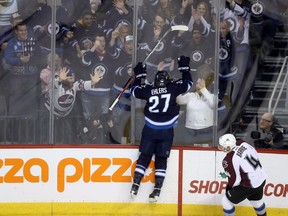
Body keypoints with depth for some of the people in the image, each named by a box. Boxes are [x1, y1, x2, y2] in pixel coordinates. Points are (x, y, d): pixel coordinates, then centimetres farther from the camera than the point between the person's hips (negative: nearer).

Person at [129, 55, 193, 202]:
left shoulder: (148, 89, -2)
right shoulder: (173, 87, -6)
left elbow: (134, 90, 15)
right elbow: (188, 83, 8)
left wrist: (139, 75, 26)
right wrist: (184, 67, 20)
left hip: (150, 129, 1)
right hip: (166, 131, -1)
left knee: (144, 156, 11)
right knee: (161, 159, 6)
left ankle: (135, 186, 4)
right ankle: (157, 190, -1)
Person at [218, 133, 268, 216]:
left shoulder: (228, 160, -26)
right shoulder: (242, 144, -7)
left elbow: (234, 179, -19)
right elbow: (255, 154, 9)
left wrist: (228, 187, 2)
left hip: (249, 186, -8)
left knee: (226, 201, 10)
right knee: (256, 200, 33)